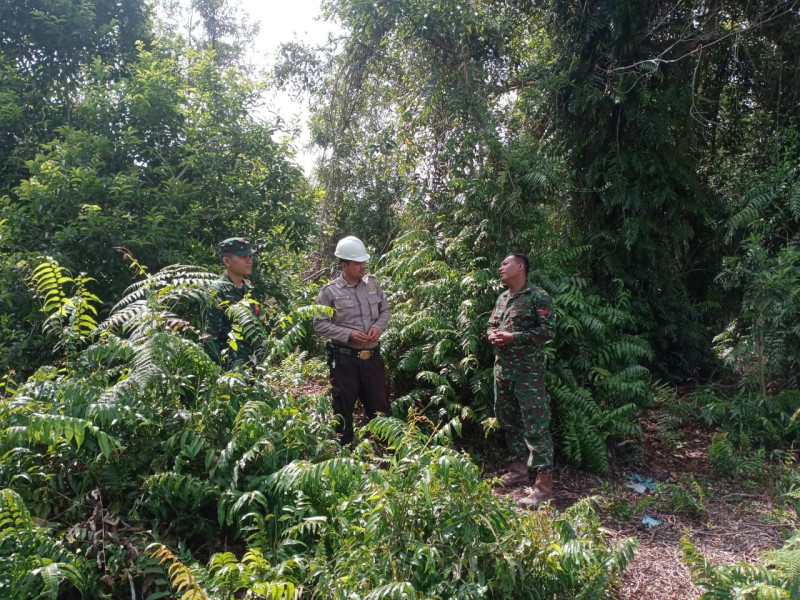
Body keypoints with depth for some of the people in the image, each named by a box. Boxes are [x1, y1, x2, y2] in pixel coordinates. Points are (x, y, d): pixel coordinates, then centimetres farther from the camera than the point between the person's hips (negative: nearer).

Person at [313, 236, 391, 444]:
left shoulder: (372, 283, 4)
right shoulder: (330, 291, -9)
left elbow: (385, 310, 14)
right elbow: (320, 324, -7)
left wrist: (378, 327, -7)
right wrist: (348, 335, -17)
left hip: (372, 356, 4)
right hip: (344, 359, -3)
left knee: (380, 405, 13)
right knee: (343, 408, 8)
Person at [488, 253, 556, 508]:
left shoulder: (538, 297, -9)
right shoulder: (502, 298, 15)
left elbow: (548, 329, -16)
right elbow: (491, 325, 21)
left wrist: (512, 337, -20)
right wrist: (492, 335, -4)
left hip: (528, 371, -8)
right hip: (502, 369, 8)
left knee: (535, 424, -8)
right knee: (508, 419, 16)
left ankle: (544, 485, -4)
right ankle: (520, 467, 31)